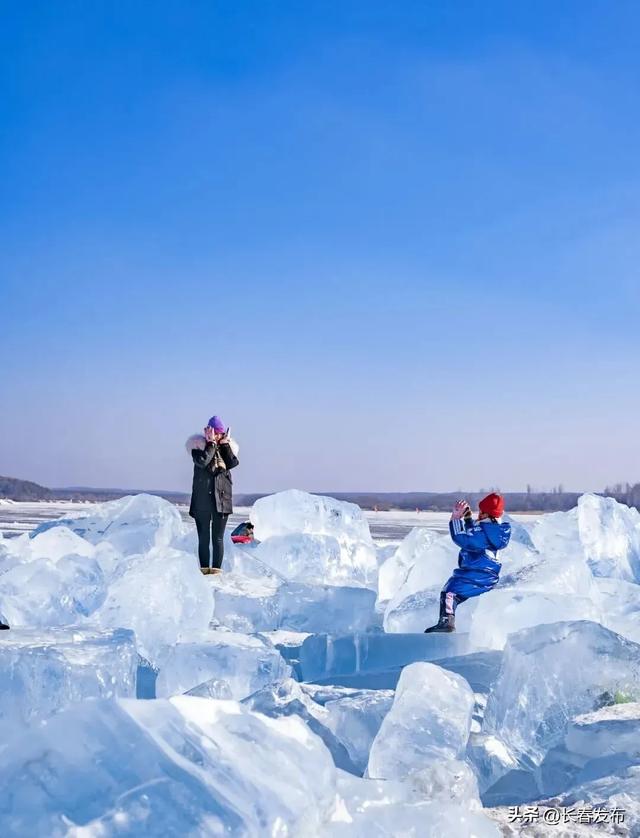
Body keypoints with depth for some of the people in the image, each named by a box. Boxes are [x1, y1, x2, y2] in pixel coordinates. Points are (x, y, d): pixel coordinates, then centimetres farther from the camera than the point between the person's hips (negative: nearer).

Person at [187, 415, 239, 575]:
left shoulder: (226, 446, 9)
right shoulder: (198, 445, 0)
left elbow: (233, 463, -8)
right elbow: (202, 462, -18)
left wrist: (225, 444, -8)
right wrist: (211, 443, -15)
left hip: (222, 497, 2)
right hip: (202, 499, -2)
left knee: (218, 537, 3)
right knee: (203, 537, 3)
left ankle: (217, 568, 5)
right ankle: (204, 567, 8)